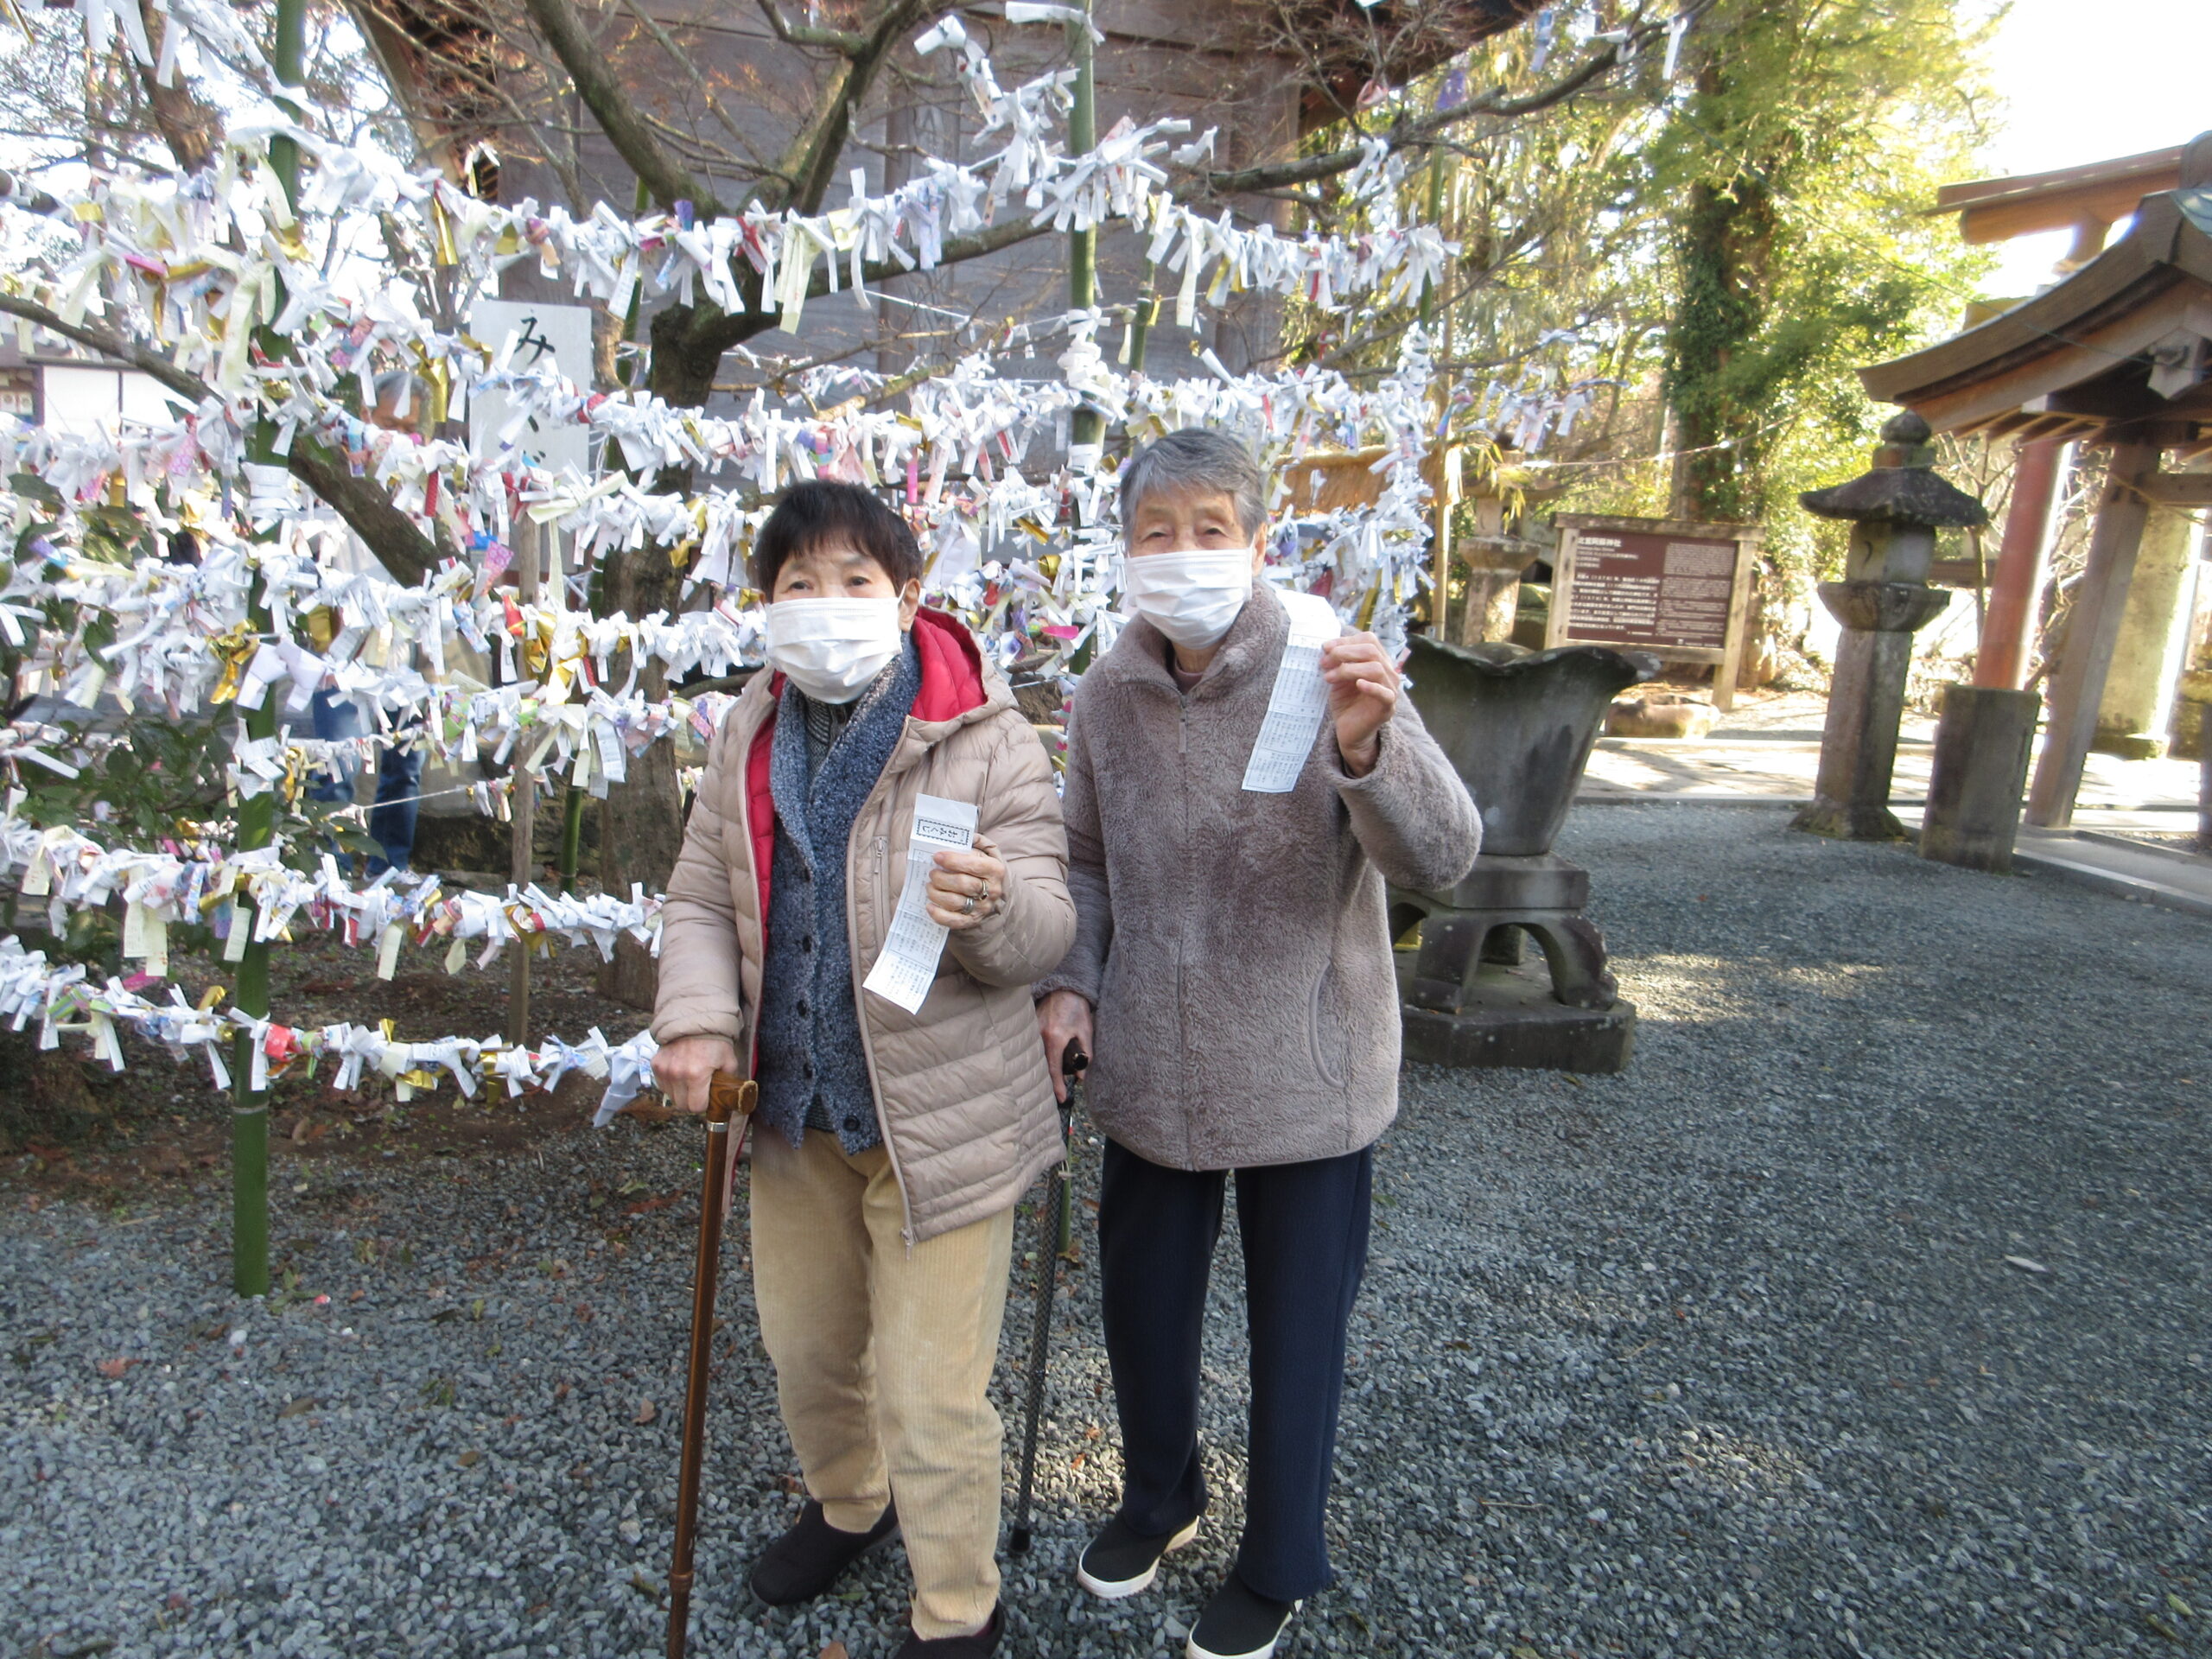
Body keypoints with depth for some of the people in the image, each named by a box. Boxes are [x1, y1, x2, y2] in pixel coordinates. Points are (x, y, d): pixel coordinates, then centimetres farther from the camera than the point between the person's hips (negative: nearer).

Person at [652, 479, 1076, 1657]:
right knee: (803, 1346, 25)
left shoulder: (985, 741, -15)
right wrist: (698, 1017, -11)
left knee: (929, 1397, 5)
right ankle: (848, 1503, 57)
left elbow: (1046, 932, -18)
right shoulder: (749, 736, 0)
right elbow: (703, 899, 7)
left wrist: (990, 907, -41)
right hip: (796, 1105, 6)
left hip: (938, 1114, -5)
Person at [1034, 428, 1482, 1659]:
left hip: (1304, 1075, -3)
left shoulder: (1326, 675, -16)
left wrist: (1367, 743, -40)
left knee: (1297, 1329, 15)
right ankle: (1160, 1498, 52)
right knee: (1142, 1304, 22)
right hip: (1152, 1070, 4)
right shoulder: (1108, 695, -4)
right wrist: (1071, 982, -4)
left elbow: (1445, 857, -23)